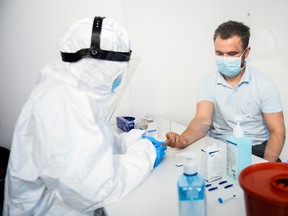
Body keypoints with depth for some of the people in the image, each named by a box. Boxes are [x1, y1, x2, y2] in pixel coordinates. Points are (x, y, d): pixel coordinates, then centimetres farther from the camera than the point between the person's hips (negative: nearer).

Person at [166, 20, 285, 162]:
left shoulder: (264, 84, -2)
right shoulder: (208, 83, 0)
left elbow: (277, 131, -4)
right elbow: (203, 120, -14)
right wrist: (183, 139, -36)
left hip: (256, 149, 0)